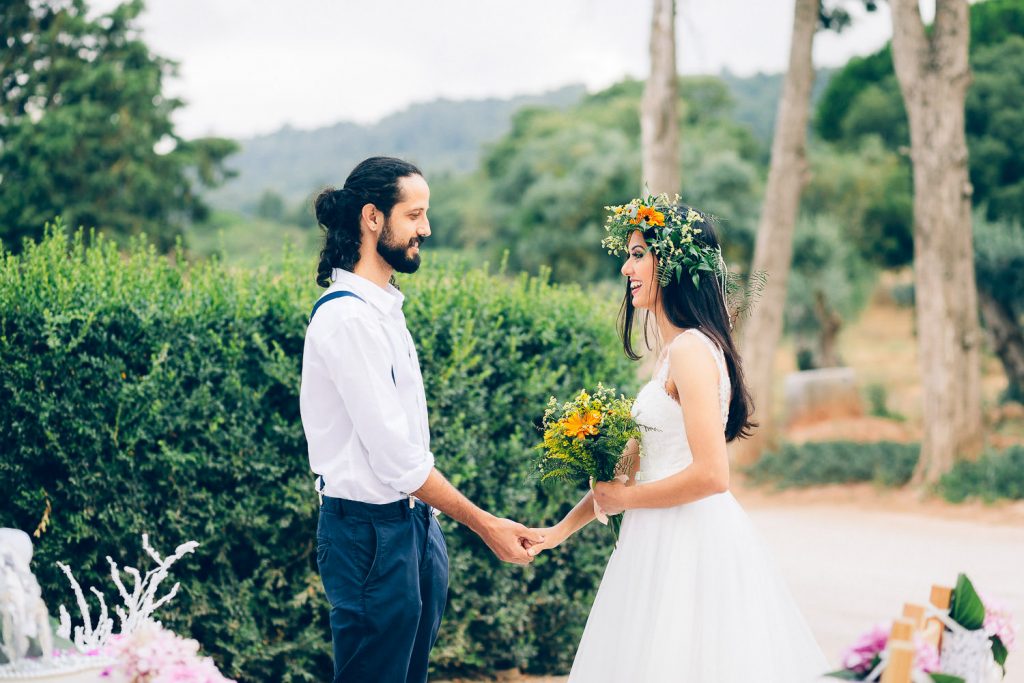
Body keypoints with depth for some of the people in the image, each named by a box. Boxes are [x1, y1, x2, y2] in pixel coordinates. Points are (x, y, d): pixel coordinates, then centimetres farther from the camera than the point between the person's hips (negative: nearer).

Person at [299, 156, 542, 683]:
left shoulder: (383, 307, 11)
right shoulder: (347, 317, -19)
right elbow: (396, 457, -20)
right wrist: (484, 525, -16)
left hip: (413, 521, 9)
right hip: (371, 531, -9)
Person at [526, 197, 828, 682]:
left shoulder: (692, 350, -16)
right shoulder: (674, 350, 13)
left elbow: (710, 475, -22)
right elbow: (632, 463, 16)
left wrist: (625, 500, -9)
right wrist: (560, 530, 15)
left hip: (691, 544, -9)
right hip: (665, 542, 9)